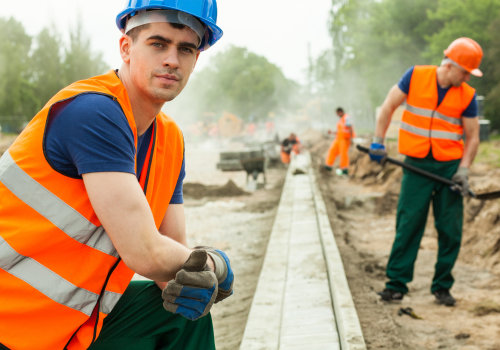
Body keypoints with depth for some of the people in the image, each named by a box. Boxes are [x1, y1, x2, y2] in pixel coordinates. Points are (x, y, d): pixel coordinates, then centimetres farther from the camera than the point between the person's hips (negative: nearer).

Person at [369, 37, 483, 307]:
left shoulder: (467, 95, 0)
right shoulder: (416, 76, -2)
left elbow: (472, 137, 4)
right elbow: (389, 105, 5)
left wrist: (463, 170, -9)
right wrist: (378, 142, -1)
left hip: (450, 165, 2)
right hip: (417, 164, -1)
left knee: (450, 229, 2)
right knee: (408, 225, -2)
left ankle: (442, 286, 15)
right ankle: (396, 283, 7)